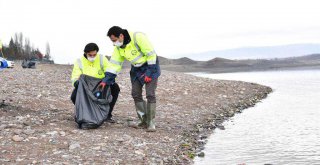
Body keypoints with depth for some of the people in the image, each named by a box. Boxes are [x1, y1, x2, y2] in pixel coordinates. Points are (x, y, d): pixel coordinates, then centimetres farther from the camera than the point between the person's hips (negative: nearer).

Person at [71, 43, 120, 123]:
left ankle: (107, 114, -8)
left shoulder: (102, 59, -5)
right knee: (74, 96, -30)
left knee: (115, 88, -24)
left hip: (101, 87, 1)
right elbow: (75, 78, -10)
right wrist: (77, 82, -35)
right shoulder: (79, 61, -7)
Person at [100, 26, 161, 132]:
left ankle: (151, 123, -4)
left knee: (150, 94, -11)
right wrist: (106, 80, -8)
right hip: (136, 69, 7)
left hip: (150, 66, -7)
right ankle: (144, 121, 12)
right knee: (136, 94, 3)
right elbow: (114, 64, -1)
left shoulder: (138, 37, -28)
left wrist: (149, 73, -24)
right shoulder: (118, 47, -5)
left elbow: (151, 54, -25)